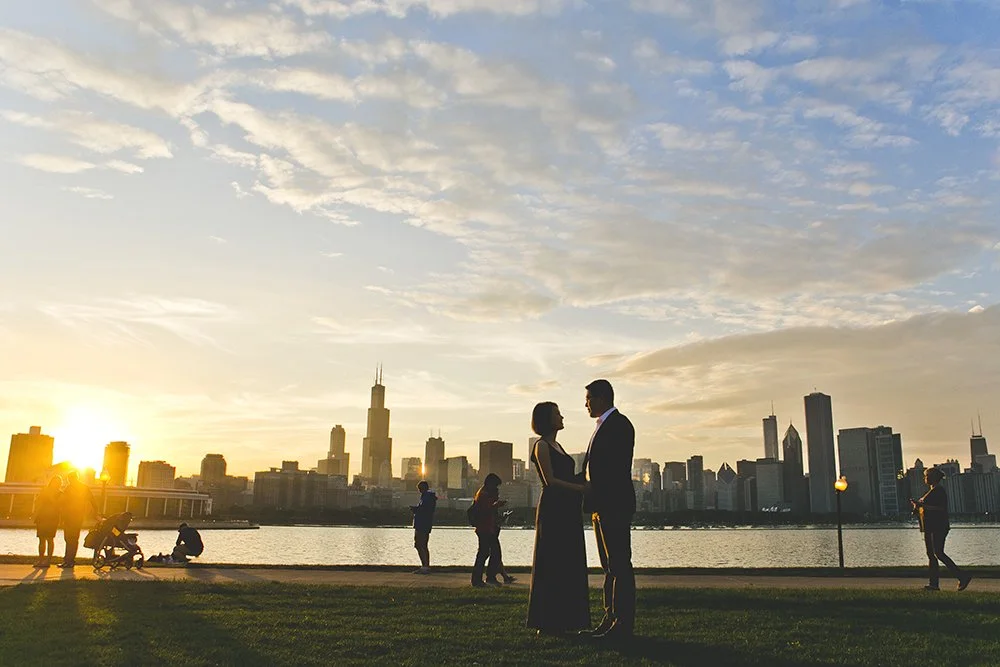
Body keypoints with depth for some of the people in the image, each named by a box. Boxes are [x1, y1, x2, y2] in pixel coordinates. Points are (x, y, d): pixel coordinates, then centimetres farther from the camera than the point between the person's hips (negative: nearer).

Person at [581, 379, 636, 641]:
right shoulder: (604, 425, 20)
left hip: (614, 506, -10)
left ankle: (623, 624, -3)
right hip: (601, 507, 10)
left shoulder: (619, 424, -10)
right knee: (609, 567, 12)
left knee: (619, 565, -6)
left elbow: (617, 469, -19)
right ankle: (611, 619, 17)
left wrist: (600, 503, -21)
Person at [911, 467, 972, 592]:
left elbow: (941, 508, -22)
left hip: (938, 527, -10)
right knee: (931, 554, 5)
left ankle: (963, 577, -5)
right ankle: (934, 584, 5)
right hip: (930, 528, 10)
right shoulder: (932, 491, 19)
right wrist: (918, 506, 9)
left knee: (938, 553, -13)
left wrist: (922, 505, -24)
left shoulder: (939, 490, -11)